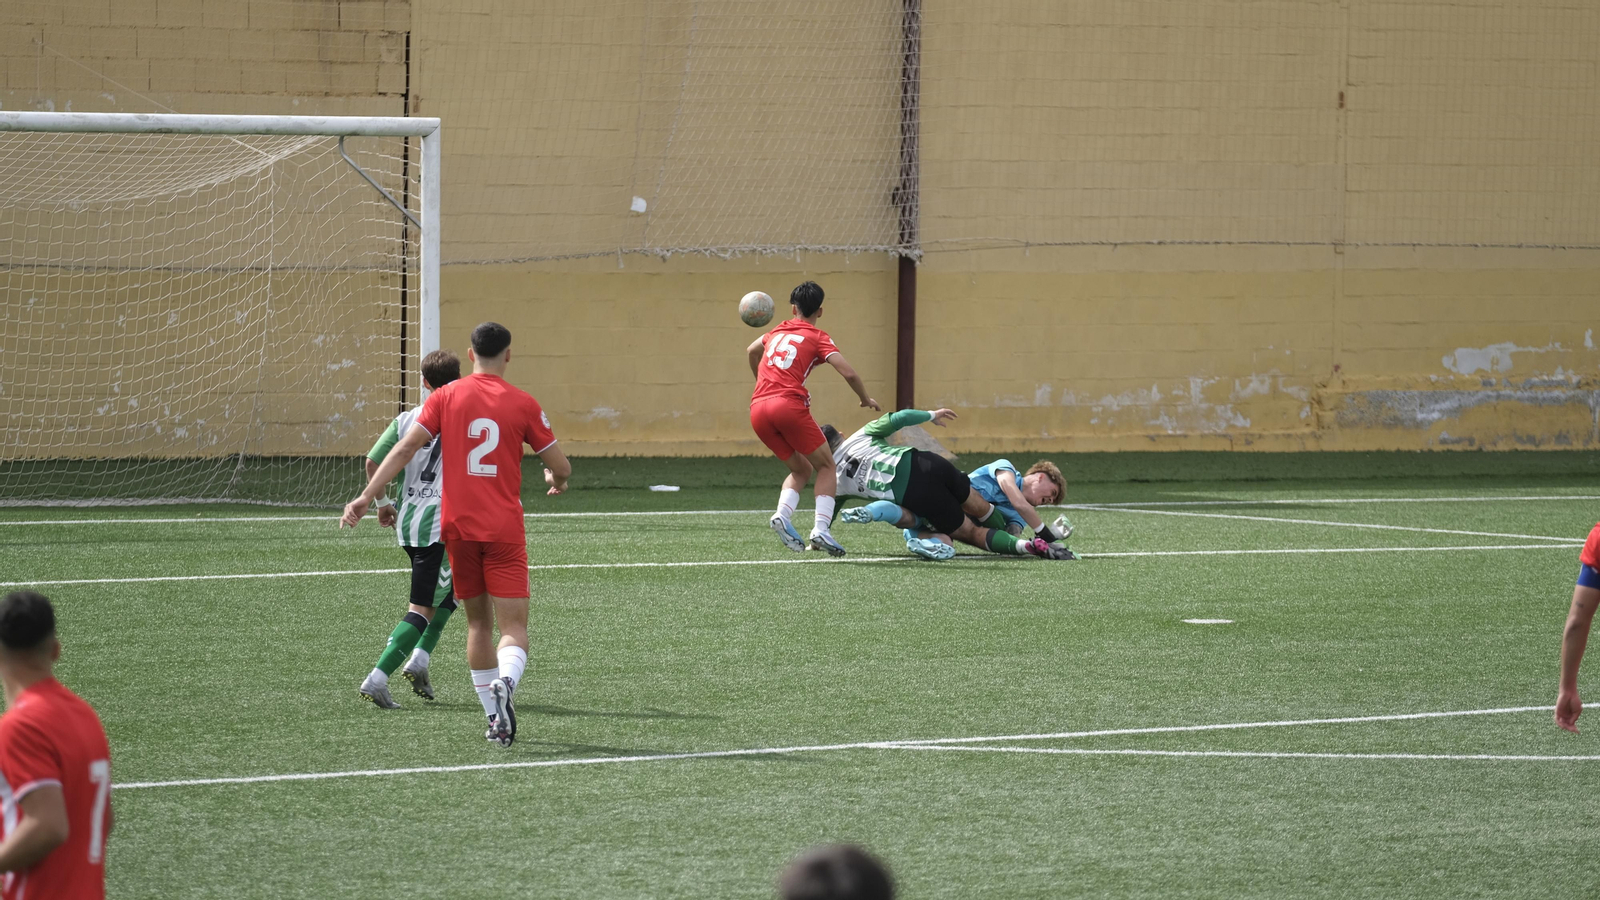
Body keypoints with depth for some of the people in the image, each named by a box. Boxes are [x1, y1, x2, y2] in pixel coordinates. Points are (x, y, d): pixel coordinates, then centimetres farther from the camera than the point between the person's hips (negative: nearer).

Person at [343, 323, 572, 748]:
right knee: (513, 626, -4)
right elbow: (561, 466, 4)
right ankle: (504, 683, -34)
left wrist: (367, 496, -5)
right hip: (504, 529, -2)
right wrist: (556, 480, 28)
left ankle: (494, 718, 15)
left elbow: (406, 447, -6)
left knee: (478, 622, 15)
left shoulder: (445, 398, 2)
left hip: (458, 526, 2)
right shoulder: (522, 405, 0)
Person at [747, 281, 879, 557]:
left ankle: (782, 515, -7)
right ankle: (821, 529, -9)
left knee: (801, 469, 20)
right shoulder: (817, 338, 6)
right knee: (826, 466, 9)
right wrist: (866, 399, 13)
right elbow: (848, 372, -4)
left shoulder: (778, 332, 22)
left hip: (758, 409, 5)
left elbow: (752, 350, 42)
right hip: (790, 405, -5)